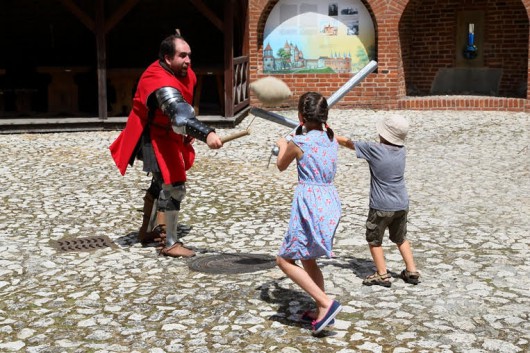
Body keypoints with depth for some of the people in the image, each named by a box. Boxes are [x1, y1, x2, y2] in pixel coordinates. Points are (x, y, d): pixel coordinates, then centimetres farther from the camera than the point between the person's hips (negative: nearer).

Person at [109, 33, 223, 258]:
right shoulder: (162, 84, -35)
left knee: (161, 182, 23)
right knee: (173, 186, -15)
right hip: (154, 138, -10)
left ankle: (147, 231, 41)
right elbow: (180, 117, -52)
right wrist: (206, 134, -65)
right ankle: (170, 244, -5)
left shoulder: (183, 72, -5)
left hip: (170, 135, 10)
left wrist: (190, 131, 9)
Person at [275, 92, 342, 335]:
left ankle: (326, 303, -6)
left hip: (310, 203, -7)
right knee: (307, 259, 22)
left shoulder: (298, 143, -12)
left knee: (285, 260, 4)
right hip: (330, 201, 8)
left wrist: (282, 145, 27)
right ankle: (322, 311, 26)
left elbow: (281, 166, 9)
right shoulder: (331, 140, 5)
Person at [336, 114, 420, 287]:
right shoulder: (401, 150, -3)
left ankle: (382, 275, 14)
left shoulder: (373, 149, -16)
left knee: (374, 240, 13)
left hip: (381, 207, -5)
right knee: (401, 239, 22)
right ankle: (412, 271, 23)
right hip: (402, 205, 5)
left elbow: (348, 142, -3)